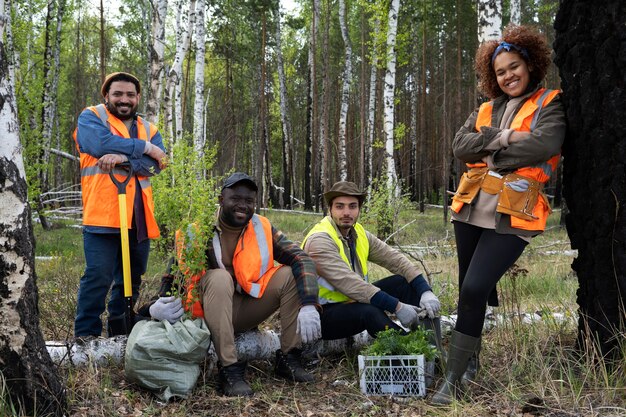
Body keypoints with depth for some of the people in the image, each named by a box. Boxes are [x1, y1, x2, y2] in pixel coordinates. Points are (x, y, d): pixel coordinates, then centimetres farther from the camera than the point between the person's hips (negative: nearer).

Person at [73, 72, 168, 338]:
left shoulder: (149, 129, 19)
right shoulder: (91, 117, 7)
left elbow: (157, 164, 1)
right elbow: (101, 143, -16)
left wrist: (124, 157, -17)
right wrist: (144, 147, -7)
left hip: (139, 217, 5)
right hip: (103, 215, -5)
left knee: (131, 279, 11)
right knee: (98, 277, -8)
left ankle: (120, 334, 24)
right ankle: (86, 336, 2)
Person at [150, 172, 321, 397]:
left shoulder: (262, 229, -5)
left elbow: (301, 260, -13)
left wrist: (309, 305, -28)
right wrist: (158, 307, -37)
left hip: (249, 307, 3)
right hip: (211, 312, -3)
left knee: (290, 274, -15)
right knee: (219, 277, -32)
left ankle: (288, 358, -8)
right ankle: (229, 369, -29)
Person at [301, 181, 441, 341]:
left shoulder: (359, 234, 4)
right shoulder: (319, 240, -21)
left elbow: (395, 259, 0)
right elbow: (349, 283, -31)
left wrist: (426, 291, -15)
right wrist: (397, 307, -33)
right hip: (324, 314, -8)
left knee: (404, 282, -3)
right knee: (370, 312, -35)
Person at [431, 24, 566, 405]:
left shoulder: (550, 105, 2)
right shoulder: (487, 109, 18)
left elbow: (543, 145, -17)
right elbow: (460, 144, 3)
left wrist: (490, 153, -7)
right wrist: (502, 137, -11)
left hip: (512, 216, -5)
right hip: (471, 209, 6)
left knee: (475, 289, -15)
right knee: (469, 290, 11)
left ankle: (455, 378, -5)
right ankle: (470, 362, 29)